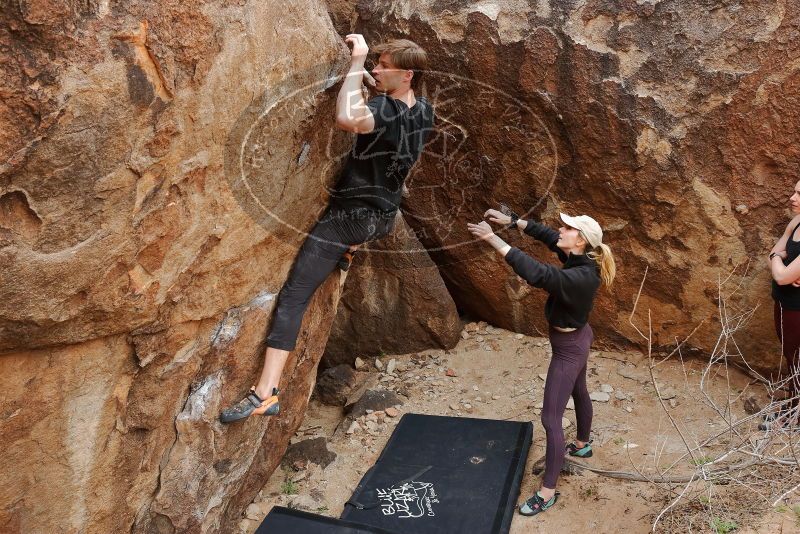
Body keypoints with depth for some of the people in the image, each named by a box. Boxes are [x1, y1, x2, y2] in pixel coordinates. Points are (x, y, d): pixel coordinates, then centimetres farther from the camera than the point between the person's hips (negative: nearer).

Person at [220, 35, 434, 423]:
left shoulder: (385, 111, -23)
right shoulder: (424, 112, 1)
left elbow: (346, 119, -46)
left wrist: (356, 63, -33)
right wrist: (364, 72, 17)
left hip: (348, 218, -7)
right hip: (384, 218, 8)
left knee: (292, 297, -8)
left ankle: (265, 392, -12)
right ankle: (350, 249, 44)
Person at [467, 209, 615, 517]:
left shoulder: (580, 277, -37)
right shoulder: (579, 258, -11)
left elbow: (536, 273, -49)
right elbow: (545, 234, -2)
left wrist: (493, 239, -50)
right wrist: (511, 220, -14)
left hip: (569, 348, -10)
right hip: (577, 338, 10)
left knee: (551, 418, -2)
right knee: (579, 391, 31)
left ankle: (548, 492, 10)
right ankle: (583, 445, 57)